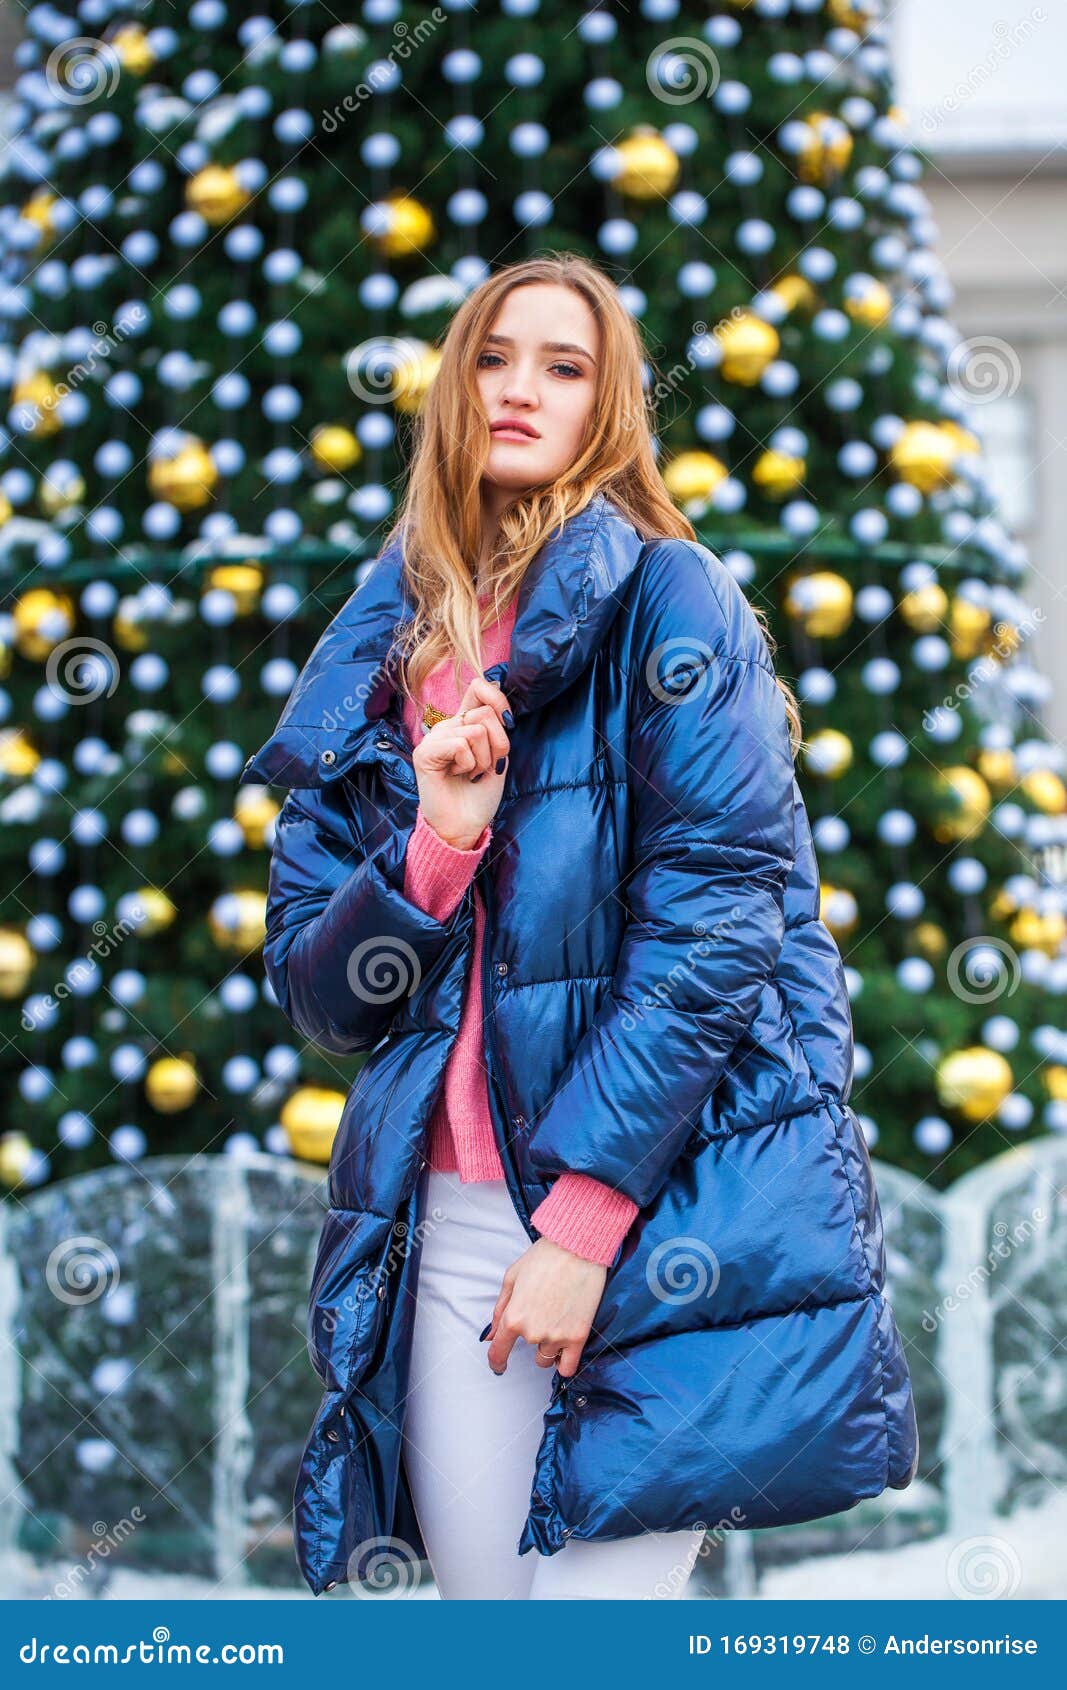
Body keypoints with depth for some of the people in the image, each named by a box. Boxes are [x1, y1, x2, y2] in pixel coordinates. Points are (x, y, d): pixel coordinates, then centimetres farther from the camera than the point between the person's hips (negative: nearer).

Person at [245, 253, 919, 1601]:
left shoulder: (663, 596, 0)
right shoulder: (378, 652, 14)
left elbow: (716, 916, -10)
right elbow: (311, 990, 12)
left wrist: (585, 1214, -15)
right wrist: (436, 844, -8)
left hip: (665, 1209, -4)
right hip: (450, 1219, 5)